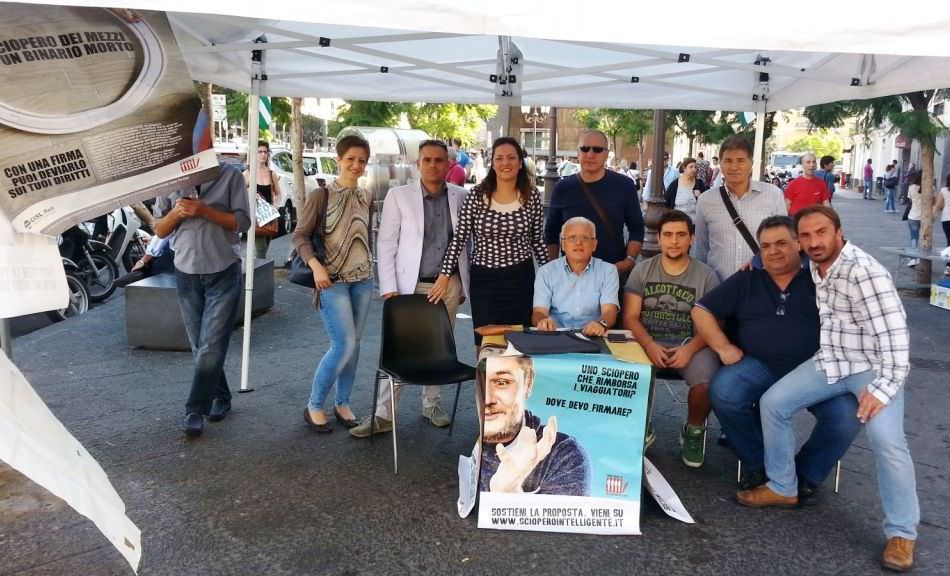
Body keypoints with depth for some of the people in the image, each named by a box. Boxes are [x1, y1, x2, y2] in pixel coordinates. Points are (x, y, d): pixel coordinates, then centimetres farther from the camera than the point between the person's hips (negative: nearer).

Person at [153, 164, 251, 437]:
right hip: (186, 274, 4)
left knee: (212, 347, -6)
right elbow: (159, 230, 7)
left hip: (223, 273, -3)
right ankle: (220, 398, 25)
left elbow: (243, 222, -7)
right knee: (200, 347, 9)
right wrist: (177, 212, -13)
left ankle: (196, 410, 1)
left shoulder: (230, 175, -2)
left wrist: (204, 210, -18)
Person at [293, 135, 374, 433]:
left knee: (354, 344, 9)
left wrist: (368, 267, 15)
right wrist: (316, 266, -21)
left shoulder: (367, 197, 8)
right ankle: (314, 407, 7)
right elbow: (300, 235, -9)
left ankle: (342, 404, 24)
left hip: (363, 279, 6)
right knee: (344, 345, -11)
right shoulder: (321, 195, -9)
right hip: (333, 280, -6)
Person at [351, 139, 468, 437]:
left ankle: (431, 404, 29)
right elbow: (385, 244, -4)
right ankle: (383, 414, 8)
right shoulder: (398, 195, -3)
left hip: (449, 285, 3)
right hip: (411, 285, -3)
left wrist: (462, 284, 8)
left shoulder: (460, 197, 4)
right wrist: (389, 288, -9)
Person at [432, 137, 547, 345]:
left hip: (521, 279, 1)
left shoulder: (532, 195, 0)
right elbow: (459, 238, -2)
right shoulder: (477, 195, -5)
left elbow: (536, 239, 10)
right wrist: (445, 275, -6)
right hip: (483, 280, -1)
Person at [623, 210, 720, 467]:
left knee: (707, 381, -31)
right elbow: (630, 317, 2)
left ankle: (694, 430, 4)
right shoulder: (642, 270, 8)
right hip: (647, 342, 1)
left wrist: (690, 348, -19)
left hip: (690, 344, 0)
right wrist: (649, 345, -17)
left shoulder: (706, 275, 5)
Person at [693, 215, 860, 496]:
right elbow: (702, 311, 7)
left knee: (848, 416, -24)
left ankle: (807, 475, 7)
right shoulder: (745, 280, 9)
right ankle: (757, 463, 0)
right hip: (759, 367, 1)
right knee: (722, 393, -27)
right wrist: (724, 348, -3)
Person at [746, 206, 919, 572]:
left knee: (885, 436, -26)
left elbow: (892, 331, -26)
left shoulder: (863, 271, -22)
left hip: (872, 365, -7)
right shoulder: (813, 266, 2)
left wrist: (883, 387, -32)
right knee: (773, 403, -1)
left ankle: (902, 534, -8)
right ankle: (782, 487, 16)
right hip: (829, 361, 8)